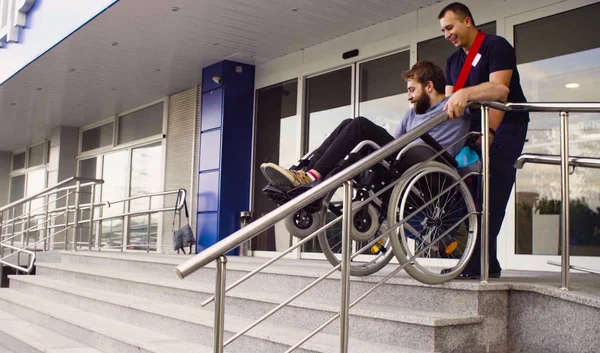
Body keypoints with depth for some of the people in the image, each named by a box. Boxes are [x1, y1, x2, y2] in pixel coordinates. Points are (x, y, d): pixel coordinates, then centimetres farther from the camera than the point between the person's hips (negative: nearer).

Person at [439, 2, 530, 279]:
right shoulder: (453, 61, 18)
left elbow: (498, 89, -20)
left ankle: (480, 263, -18)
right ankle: (485, 263, 4)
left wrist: (465, 94, -35)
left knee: (490, 195, -16)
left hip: (504, 127, -8)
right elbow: (450, 104, 9)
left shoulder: (496, 46, -5)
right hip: (474, 130, 8)